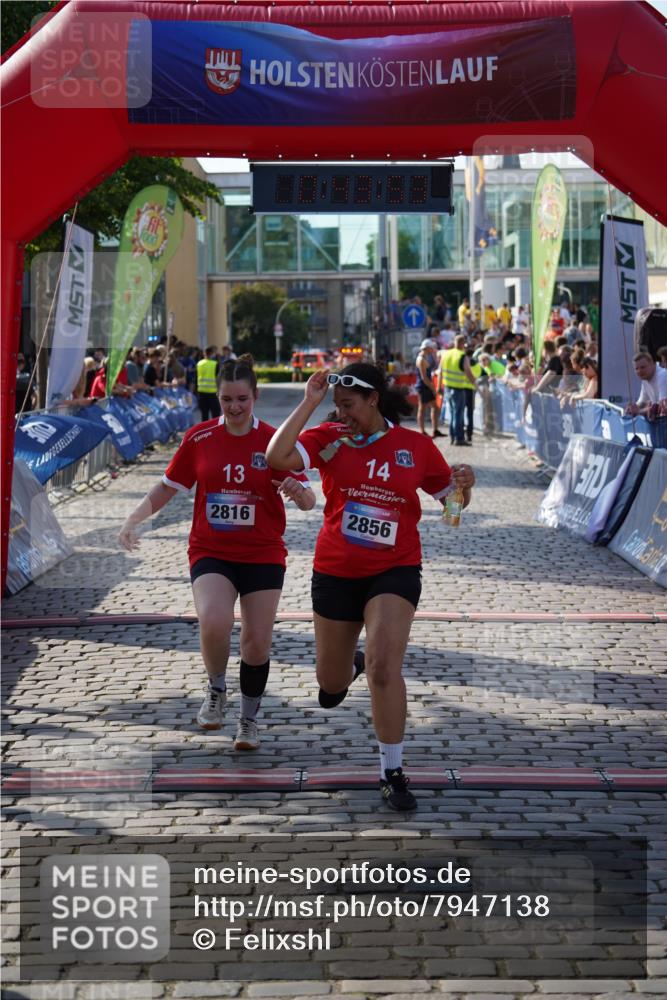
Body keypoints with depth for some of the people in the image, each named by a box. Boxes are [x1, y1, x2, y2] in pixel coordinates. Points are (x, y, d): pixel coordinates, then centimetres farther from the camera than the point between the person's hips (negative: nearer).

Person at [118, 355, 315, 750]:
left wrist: (298, 491, -28)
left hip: (263, 555, 0)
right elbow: (168, 486, 9)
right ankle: (216, 691, 5)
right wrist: (135, 518, -4)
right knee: (214, 623, -25)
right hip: (211, 552, 0)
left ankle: (249, 720, 25)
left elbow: (308, 500, -5)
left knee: (257, 642, 2)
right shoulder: (199, 438, -1)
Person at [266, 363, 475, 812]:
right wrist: (309, 403, -18)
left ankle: (393, 772, -7)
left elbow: (451, 499, 10)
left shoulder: (417, 446, -2)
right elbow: (277, 457, -20)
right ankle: (348, 666, 55)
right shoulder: (329, 438, -3)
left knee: (384, 666, -20)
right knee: (331, 683, 15)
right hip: (335, 572, 2)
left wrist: (464, 484, -13)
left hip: (394, 572, -2)